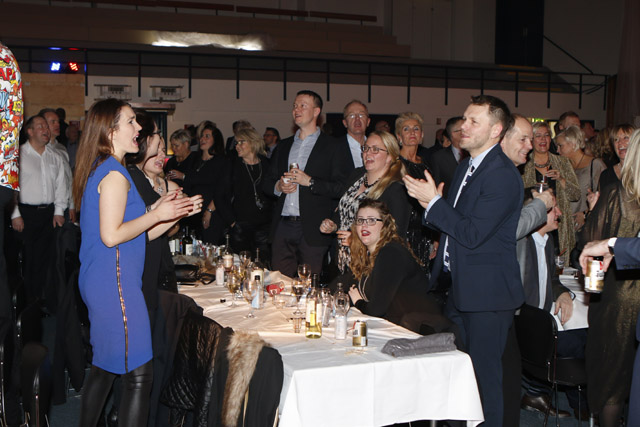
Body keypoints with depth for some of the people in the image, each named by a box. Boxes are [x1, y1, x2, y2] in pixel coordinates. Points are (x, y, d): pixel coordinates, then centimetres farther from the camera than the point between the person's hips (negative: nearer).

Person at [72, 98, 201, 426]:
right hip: (114, 284, -11)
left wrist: (176, 212, 12)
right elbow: (112, 236, -20)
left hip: (99, 284, 11)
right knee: (139, 374, -8)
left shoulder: (101, 170, 18)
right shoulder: (114, 174, -13)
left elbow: (138, 234, 17)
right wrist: (156, 214, -14)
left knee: (105, 367, 18)